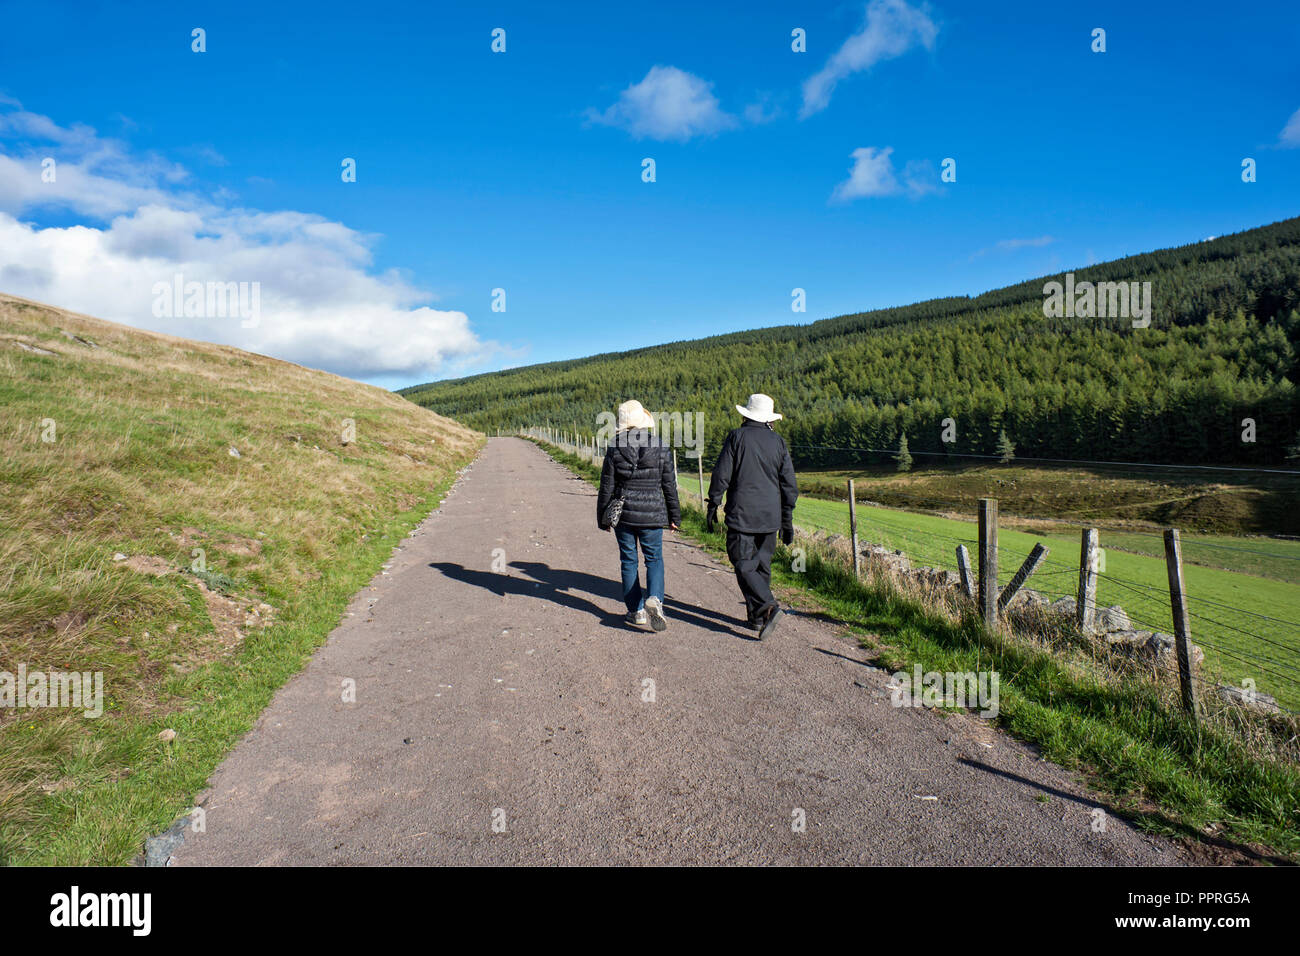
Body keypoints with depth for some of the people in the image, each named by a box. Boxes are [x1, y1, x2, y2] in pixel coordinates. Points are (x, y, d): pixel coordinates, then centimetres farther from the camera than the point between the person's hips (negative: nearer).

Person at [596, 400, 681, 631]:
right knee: (654, 559, 13)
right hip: (652, 514, 0)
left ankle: (636, 611, 18)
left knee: (629, 561, 13)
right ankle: (654, 599, -11)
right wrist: (674, 516, 11)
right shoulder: (661, 448, -5)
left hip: (622, 514, 0)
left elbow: (607, 487, -2)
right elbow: (670, 486, 0)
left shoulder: (614, 449, -6)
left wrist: (602, 517, 9)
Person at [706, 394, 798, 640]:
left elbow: (721, 475, -8)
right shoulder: (778, 442, 7)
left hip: (741, 515, -4)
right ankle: (756, 617, 19)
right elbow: (790, 485, 7)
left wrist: (713, 506, 2)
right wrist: (787, 521, 14)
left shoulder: (737, 437, -5)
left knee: (744, 566, -3)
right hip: (770, 517, 4)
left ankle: (767, 606, -22)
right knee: (762, 565, 13)